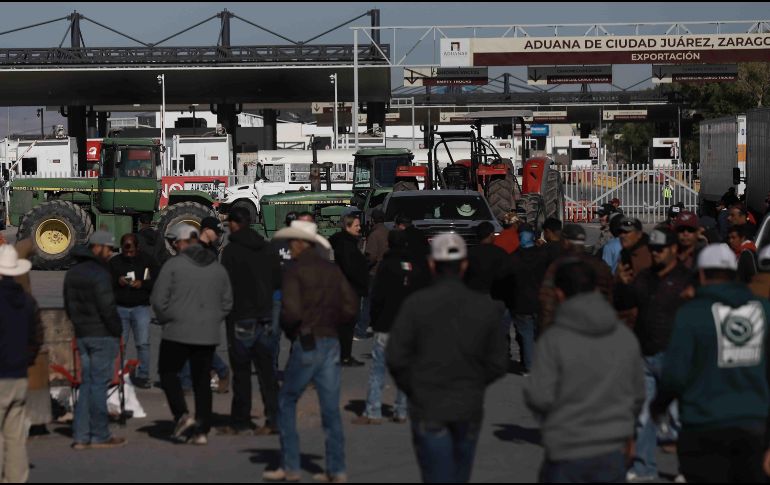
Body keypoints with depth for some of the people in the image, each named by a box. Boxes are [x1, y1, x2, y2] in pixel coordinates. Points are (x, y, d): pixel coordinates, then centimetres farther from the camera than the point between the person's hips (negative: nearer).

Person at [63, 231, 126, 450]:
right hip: (102, 335, -8)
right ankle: (99, 435, 2)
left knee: (87, 383, 12)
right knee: (99, 383, -3)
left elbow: (68, 305, 18)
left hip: (82, 335, 8)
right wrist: (117, 331, -8)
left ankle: (81, 435, 9)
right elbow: (107, 307, -19)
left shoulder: (72, 273, 13)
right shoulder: (100, 274, -15)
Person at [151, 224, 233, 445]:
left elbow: (158, 299, -8)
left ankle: (182, 416, -7)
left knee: (168, 372, 11)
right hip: (208, 335, 5)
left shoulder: (174, 265, -8)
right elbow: (227, 303, 14)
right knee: (202, 380, 10)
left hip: (178, 332, -5)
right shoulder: (218, 268, 9)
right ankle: (202, 430, 7)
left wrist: (166, 319, 8)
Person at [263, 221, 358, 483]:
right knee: (331, 408, 8)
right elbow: (351, 308, 6)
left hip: (306, 344, -5)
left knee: (286, 402, 7)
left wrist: (286, 328, 2)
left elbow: (291, 311, -18)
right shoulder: (332, 270, 8)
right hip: (331, 342, 5)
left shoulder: (295, 271, -9)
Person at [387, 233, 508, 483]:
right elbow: (498, 364, 1)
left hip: (428, 409, -3)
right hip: (469, 409, 3)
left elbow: (395, 358, -12)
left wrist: (412, 390, 4)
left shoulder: (415, 304, -9)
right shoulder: (485, 307, 0)